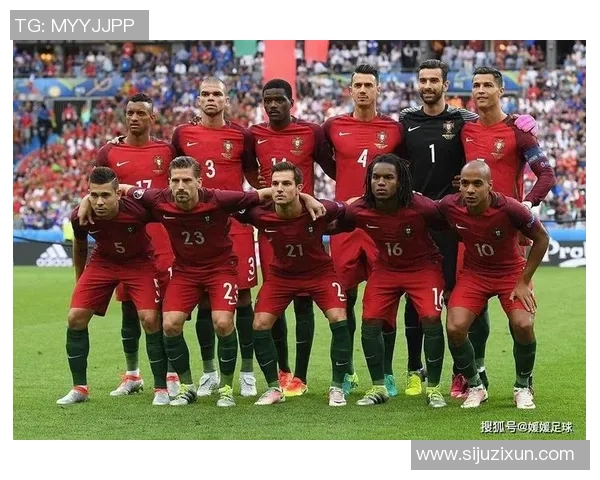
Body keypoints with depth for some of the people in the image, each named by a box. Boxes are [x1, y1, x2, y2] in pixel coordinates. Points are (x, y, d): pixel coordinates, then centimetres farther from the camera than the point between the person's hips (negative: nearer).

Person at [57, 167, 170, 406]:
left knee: (150, 319, -17)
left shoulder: (138, 209, -34)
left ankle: (161, 388, -1)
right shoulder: (80, 217, -23)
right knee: (75, 317, -6)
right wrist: (79, 280, 13)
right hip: (103, 261, 3)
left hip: (140, 262, -3)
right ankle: (79, 388, 9)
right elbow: (79, 247, 2)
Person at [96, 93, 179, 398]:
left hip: (162, 241, -1)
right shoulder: (109, 153, 4)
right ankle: (132, 375, 16)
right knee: (129, 308, 7)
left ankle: (171, 376, 2)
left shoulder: (167, 151, 4)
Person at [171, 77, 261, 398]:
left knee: (242, 296, -1)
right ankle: (208, 372, 16)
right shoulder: (182, 135, 6)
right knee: (204, 298, 5)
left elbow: (254, 177, 12)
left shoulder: (241, 135, 3)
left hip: (236, 224, -1)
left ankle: (247, 372, 7)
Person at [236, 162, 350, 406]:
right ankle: (274, 388, 9)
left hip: (319, 271, -1)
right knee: (259, 325, -9)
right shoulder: (260, 214, -26)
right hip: (281, 273, 2)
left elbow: (345, 211, -7)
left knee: (339, 320, -18)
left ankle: (337, 388, -2)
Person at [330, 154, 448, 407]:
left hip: (423, 266, -3)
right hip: (385, 268, 3)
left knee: (431, 319, -18)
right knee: (370, 321, -8)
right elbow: (333, 227, 0)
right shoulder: (359, 210, -21)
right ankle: (378, 387, 9)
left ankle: (433, 388, -3)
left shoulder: (421, 208, -28)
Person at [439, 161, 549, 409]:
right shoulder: (449, 206, -21)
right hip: (474, 272, 2)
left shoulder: (509, 209, -28)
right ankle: (475, 386, 8)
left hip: (511, 272, -2)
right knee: (455, 328, -18)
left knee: (523, 325, -24)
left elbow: (542, 239, -12)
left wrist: (524, 282, -10)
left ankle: (523, 387, 4)